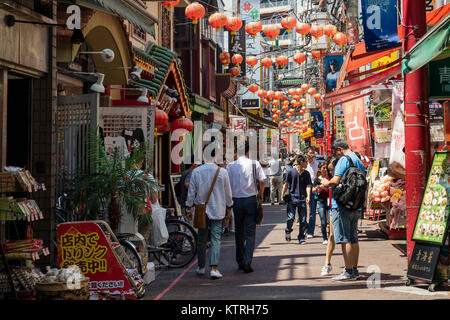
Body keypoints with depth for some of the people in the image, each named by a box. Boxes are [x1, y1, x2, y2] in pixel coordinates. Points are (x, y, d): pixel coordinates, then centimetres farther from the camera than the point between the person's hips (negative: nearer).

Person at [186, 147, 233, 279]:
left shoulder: (196, 172, -5)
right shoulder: (222, 172, -6)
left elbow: (191, 192, 0)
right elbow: (228, 192, 3)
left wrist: (189, 207, 12)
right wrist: (228, 208, 16)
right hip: (217, 210, -1)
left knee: (202, 239, 13)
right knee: (216, 239, -1)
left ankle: (201, 267, 21)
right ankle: (214, 268, -12)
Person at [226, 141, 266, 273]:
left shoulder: (230, 166, 0)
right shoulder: (254, 163, -4)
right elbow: (263, 180, -10)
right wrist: (261, 193, 8)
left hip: (236, 201, 2)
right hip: (251, 200, -2)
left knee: (239, 232, 14)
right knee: (250, 233, 0)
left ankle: (240, 261, 21)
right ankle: (247, 262, -11)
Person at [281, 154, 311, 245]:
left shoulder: (306, 174, 7)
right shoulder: (291, 172, -1)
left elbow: (308, 186, 2)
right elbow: (286, 184, 5)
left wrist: (308, 196, -13)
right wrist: (282, 195, 3)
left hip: (302, 199, 3)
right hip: (292, 198, -3)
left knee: (303, 220, 1)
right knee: (291, 218, -11)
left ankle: (301, 238, 13)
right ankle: (288, 231, 19)